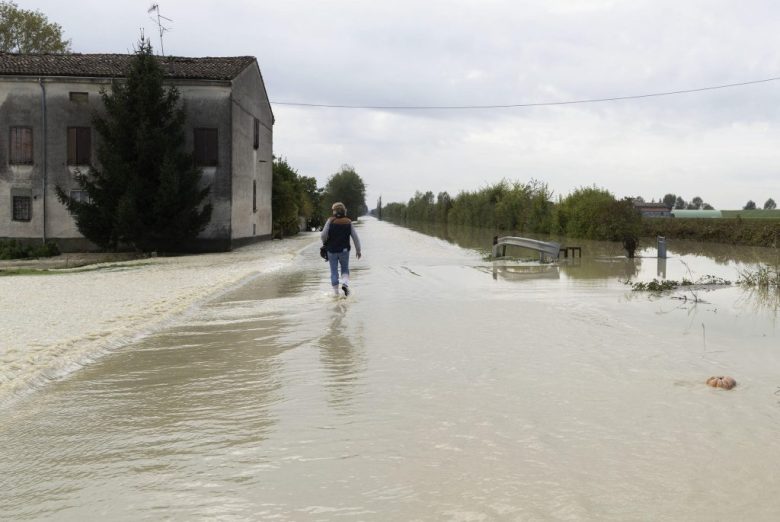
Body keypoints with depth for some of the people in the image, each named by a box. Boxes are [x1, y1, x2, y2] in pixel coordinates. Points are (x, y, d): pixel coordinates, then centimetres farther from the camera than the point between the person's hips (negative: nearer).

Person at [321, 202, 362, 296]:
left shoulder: (330, 221, -8)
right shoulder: (348, 222, -1)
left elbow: (323, 235, -12)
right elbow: (355, 237, 1)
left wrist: (325, 243, 10)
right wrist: (358, 250, 11)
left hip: (332, 250, -1)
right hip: (344, 250, 1)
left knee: (334, 271, 8)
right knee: (345, 269, 18)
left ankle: (336, 292, 9)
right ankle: (345, 283, -10)